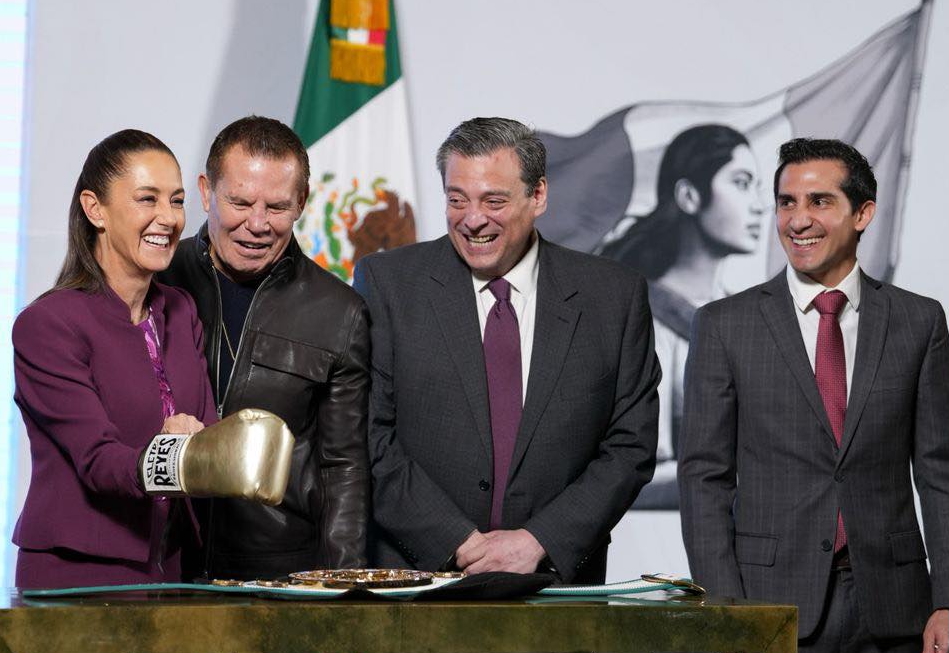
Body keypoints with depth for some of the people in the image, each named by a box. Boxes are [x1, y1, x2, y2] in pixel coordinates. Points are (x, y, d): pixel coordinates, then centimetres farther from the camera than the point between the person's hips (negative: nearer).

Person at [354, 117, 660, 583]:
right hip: (416, 574, -1)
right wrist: (461, 544, -9)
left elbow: (631, 446, 5)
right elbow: (369, 440, -1)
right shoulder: (386, 282, 4)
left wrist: (538, 542, -7)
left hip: (557, 576, 1)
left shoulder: (614, 296, 6)